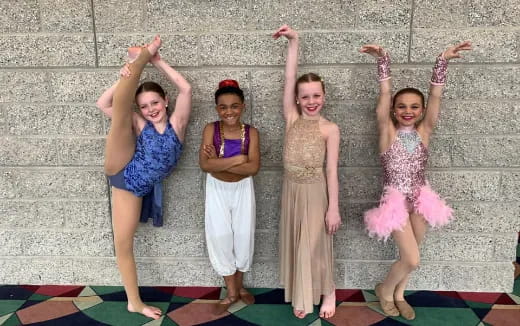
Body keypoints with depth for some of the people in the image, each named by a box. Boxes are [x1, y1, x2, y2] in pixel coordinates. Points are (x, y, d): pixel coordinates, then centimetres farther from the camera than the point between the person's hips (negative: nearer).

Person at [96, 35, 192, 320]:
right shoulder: (139, 124, 5)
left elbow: (186, 89, -7)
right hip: (121, 171, 0)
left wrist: (159, 62, -3)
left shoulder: (176, 122, 4)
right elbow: (103, 104, 4)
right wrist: (125, 78, -4)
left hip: (138, 187, 0)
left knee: (124, 244, 0)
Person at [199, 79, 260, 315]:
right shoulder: (210, 129, -11)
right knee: (220, 238, 5)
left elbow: (253, 167, -19)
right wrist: (238, 159, -25)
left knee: (243, 237, 10)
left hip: (242, 190, 0)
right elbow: (204, 164, -21)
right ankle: (231, 292, 23)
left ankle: (239, 286, 34)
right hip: (217, 190, 0)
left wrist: (219, 163, -22)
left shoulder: (251, 132, -9)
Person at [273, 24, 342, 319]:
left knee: (315, 245, 7)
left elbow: (332, 170, -9)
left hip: (316, 192, -3)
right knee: (296, 245, 13)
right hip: (292, 190, 4)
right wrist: (293, 41, -14)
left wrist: (333, 208, -10)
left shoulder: (330, 129, -8)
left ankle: (328, 292, 32)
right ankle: (302, 296, 32)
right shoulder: (292, 119, 0)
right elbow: (290, 79, -8)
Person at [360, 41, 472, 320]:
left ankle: (398, 293, 38)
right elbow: (384, 94, -11)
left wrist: (443, 61, -10)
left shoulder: (424, 131, 2)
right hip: (395, 200, -4)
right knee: (412, 260, -7)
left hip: (419, 198, 4)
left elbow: (435, 95, -5)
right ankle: (385, 289, 21)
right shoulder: (387, 131, -5)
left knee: (409, 256, 14)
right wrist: (383, 60, -15)